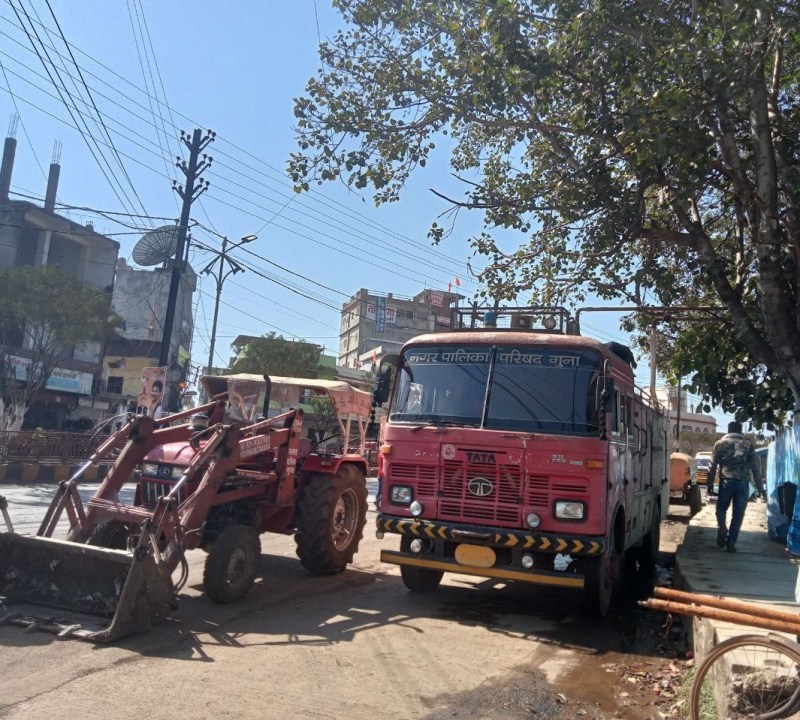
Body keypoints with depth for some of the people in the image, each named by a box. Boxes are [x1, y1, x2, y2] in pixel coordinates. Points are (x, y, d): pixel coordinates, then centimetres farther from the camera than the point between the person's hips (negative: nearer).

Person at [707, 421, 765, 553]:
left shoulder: (720, 443, 8)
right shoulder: (748, 444, 9)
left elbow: (713, 466, 6)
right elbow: (755, 467, 7)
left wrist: (710, 484, 10)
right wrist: (760, 486, 11)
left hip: (726, 481, 0)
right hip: (743, 482, 0)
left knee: (721, 509, 19)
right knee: (738, 514, 6)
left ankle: (722, 529, -6)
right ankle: (731, 543, 6)